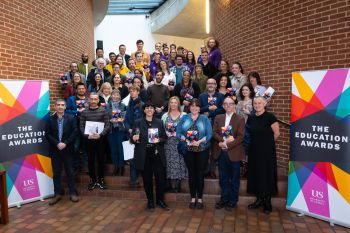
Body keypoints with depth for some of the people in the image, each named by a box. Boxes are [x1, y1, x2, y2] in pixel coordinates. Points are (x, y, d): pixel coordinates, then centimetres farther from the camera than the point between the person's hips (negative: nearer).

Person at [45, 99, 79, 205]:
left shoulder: (71, 118, 1)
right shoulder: (50, 119, 3)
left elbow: (75, 132, -5)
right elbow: (47, 134, -2)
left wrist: (65, 143, -14)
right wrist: (57, 144, -13)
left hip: (67, 149, -1)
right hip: (55, 150, 1)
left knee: (70, 172, 6)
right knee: (56, 173, 8)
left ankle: (73, 193, 14)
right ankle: (57, 194, 18)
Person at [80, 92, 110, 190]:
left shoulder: (103, 111, 0)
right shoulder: (84, 112, 4)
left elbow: (107, 125, -4)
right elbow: (81, 126, 1)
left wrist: (100, 134, -17)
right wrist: (87, 135, -14)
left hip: (100, 139, -1)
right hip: (88, 140, 1)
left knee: (101, 159, 7)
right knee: (90, 160, 9)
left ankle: (101, 179, 21)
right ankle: (92, 180, 22)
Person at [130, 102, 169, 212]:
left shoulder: (159, 122, 7)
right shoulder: (138, 123, 3)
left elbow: (164, 137, 9)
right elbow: (132, 140, 3)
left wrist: (159, 140, -11)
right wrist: (134, 139, -19)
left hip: (157, 155, 1)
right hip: (144, 156, -1)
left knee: (161, 178, 2)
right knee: (147, 180, 7)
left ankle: (160, 200, 22)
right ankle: (150, 201, 24)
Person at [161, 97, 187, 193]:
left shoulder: (184, 115, 4)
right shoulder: (165, 116, 13)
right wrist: (166, 133, -7)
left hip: (179, 142, -2)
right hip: (167, 142, 2)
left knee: (178, 161, -3)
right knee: (168, 161, 3)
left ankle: (177, 185, 6)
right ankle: (168, 184, 13)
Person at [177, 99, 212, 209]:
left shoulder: (204, 119, 2)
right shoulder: (184, 118, 6)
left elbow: (209, 134, -5)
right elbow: (178, 133, 1)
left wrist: (199, 141, -19)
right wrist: (186, 140, -16)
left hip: (201, 150, -1)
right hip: (188, 150, 1)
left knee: (200, 174, 4)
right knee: (191, 174, 9)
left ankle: (200, 198, 17)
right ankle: (193, 198, 21)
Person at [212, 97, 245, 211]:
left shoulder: (240, 119, -2)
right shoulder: (218, 118, 11)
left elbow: (240, 136, -10)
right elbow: (214, 133, 3)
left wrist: (227, 144, -18)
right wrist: (223, 140, -16)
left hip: (234, 153, -3)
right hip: (221, 152, 3)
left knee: (234, 179, 8)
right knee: (223, 178, 12)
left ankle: (232, 201, 22)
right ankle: (224, 199, 26)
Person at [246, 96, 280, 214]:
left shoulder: (270, 117, -11)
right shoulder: (251, 118, 6)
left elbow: (276, 133, -8)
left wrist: (267, 142, 3)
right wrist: (257, 141, 9)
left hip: (267, 150, -5)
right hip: (254, 150, 6)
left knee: (266, 174, 3)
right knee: (255, 173, 10)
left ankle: (267, 202, 16)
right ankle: (259, 199, 24)